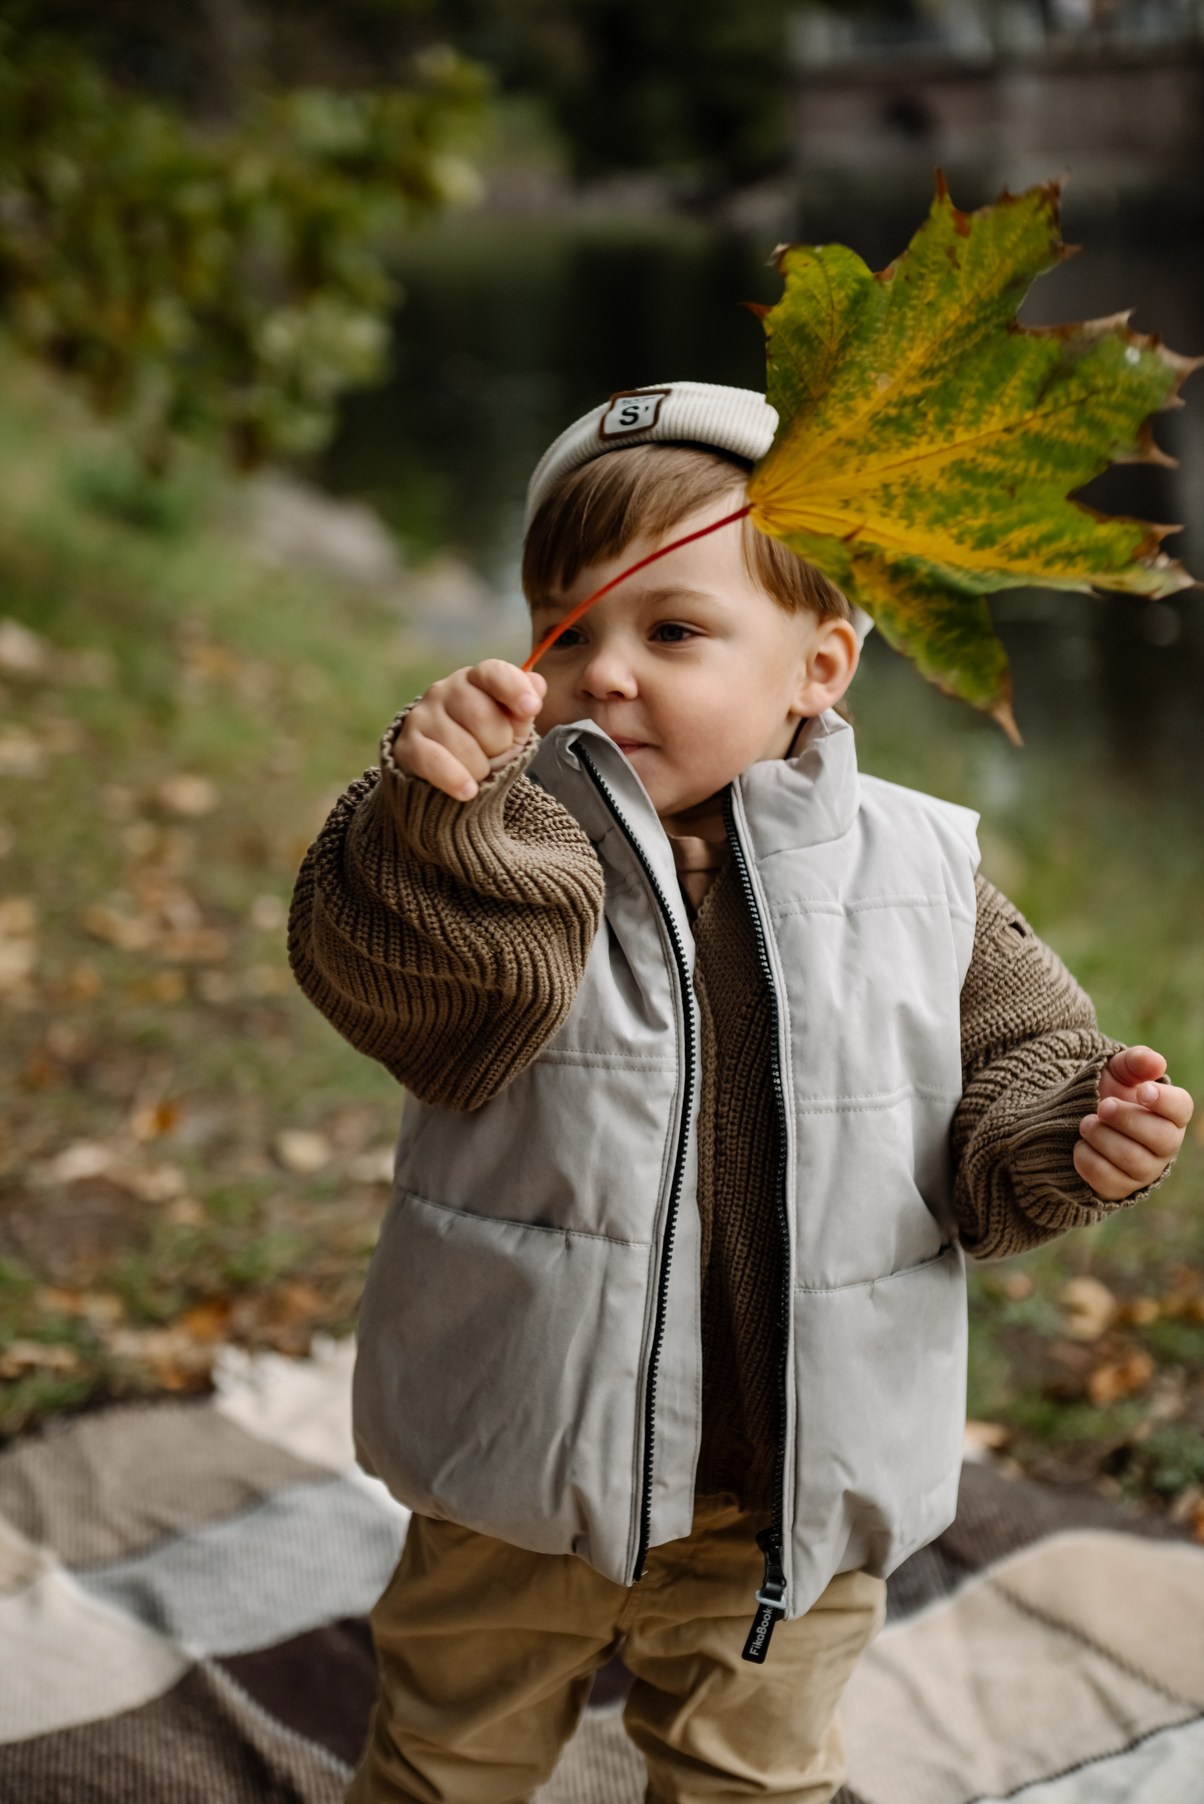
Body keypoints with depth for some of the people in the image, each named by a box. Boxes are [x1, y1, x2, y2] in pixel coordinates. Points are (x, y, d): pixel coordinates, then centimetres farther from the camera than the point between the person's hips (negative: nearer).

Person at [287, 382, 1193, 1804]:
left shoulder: (919, 874, -6)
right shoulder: (516, 842, -13)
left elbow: (1016, 1058, 2)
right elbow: (389, 966, -32)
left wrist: (1067, 1136, -19)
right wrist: (440, 819, -50)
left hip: (796, 1497, 1)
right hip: (524, 1469, -1)